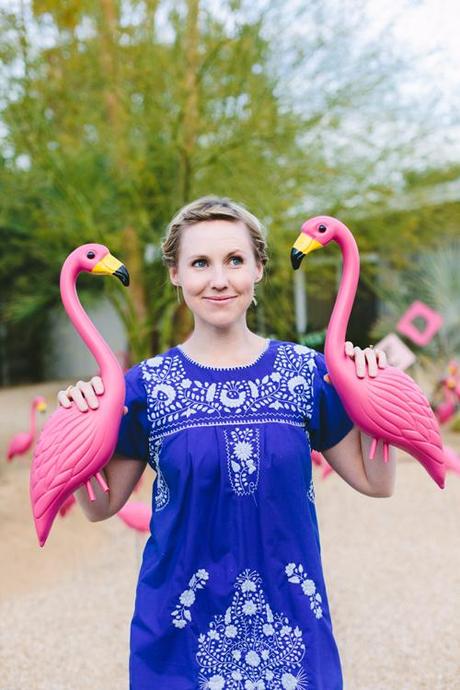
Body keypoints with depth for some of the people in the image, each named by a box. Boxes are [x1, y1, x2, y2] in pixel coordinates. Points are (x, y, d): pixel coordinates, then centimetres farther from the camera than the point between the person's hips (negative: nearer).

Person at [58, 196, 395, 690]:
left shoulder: (305, 372, -3)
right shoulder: (147, 385, -5)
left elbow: (374, 481, 2)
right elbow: (101, 505, 1)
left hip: (291, 620, 1)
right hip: (182, 628, 0)